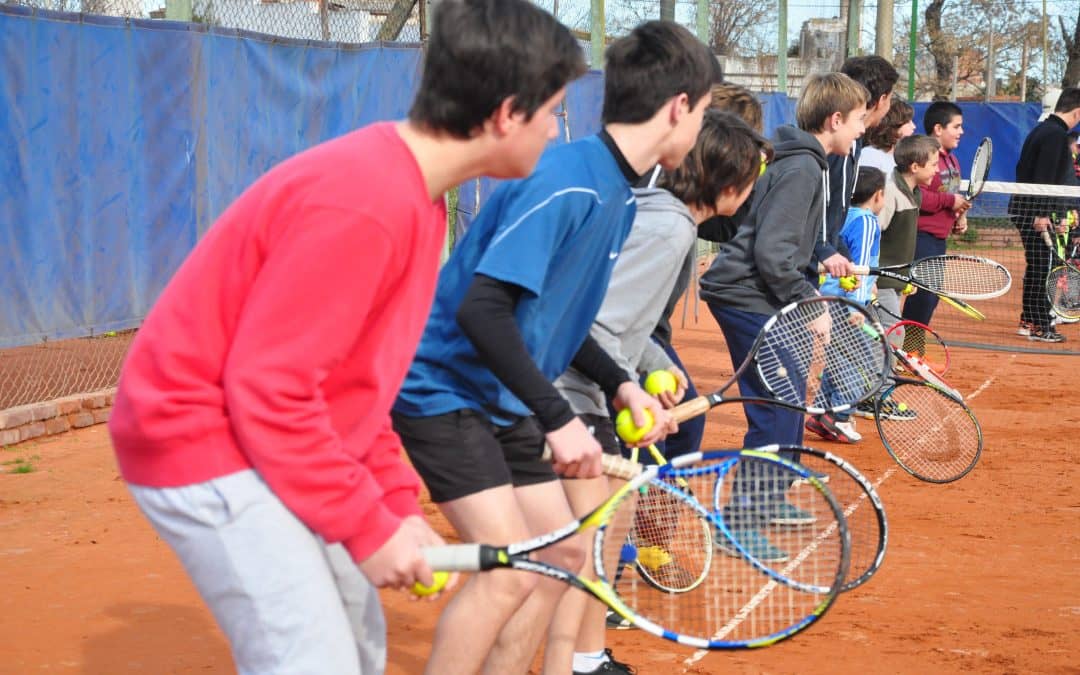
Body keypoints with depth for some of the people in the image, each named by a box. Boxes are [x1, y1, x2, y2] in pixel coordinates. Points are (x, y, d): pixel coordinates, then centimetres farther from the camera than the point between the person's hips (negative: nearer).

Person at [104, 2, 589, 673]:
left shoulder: (417, 199, 6)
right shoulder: (361, 205, -27)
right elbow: (268, 391, -26)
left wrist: (399, 506, 9)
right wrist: (370, 528, -18)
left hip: (275, 439, 10)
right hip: (206, 442, -10)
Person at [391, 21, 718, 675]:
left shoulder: (618, 197, 6)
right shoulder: (564, 183, -25)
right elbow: (483, 310, -32)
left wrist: (620, 384, 4)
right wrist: (558, 419, -32)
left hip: (504, 400, 10)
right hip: (444, 390, -10)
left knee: (562, 555, 12)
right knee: (509, 571, -16)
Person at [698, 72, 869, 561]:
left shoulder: (806, 163, 15)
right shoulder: (800, 170, -18)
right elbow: (772, 253, -24)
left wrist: (818, 262, 16)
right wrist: (807, 301, -18)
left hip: (761, 299, 11)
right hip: (747, 298, -11)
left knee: (788, 400, 19)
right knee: (776, 411, -10)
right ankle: (742, 519, -6)